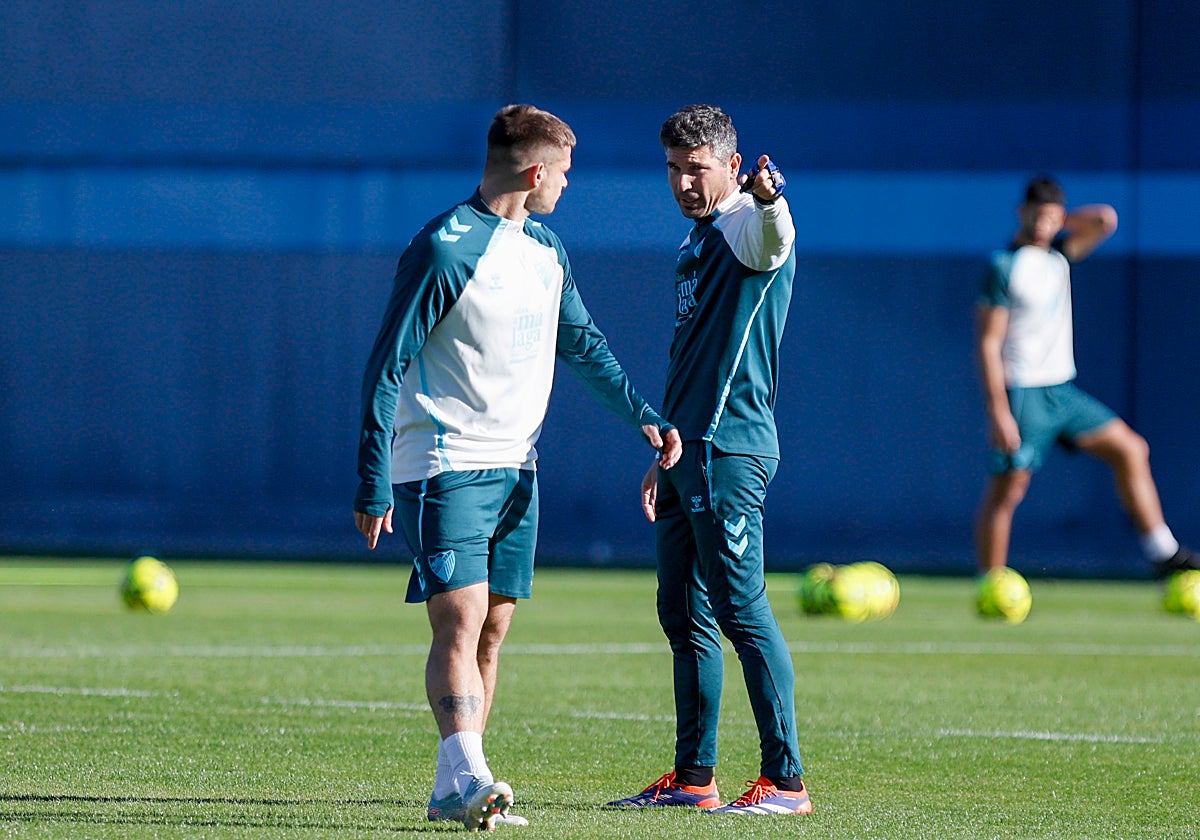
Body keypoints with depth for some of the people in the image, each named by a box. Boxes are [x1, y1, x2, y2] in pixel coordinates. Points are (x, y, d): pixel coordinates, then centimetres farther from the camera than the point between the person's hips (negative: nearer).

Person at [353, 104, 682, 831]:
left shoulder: (546, 250, 12)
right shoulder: (445, 251, -14)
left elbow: (582, 342, 26)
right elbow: (387, 368, -13)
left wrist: (643, 415, 16)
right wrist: (374, 486, -16)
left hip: (517, 466, 8)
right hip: (445, 464, -8)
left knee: (493, 628, 6)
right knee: (460, 621, -17)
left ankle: (453, 790, 10)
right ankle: (468, 777, -26)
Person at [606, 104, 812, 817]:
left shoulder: (747, 228, -10)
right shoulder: (699, 240, 20)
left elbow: (776, 233, -37)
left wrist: (768, 197, -60)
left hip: (730, 450, -10)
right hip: (691, 450, 10)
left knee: (742, 609, -11)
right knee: (684, 613, 13)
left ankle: (787, 779, -9)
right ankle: (694, 778, 20)